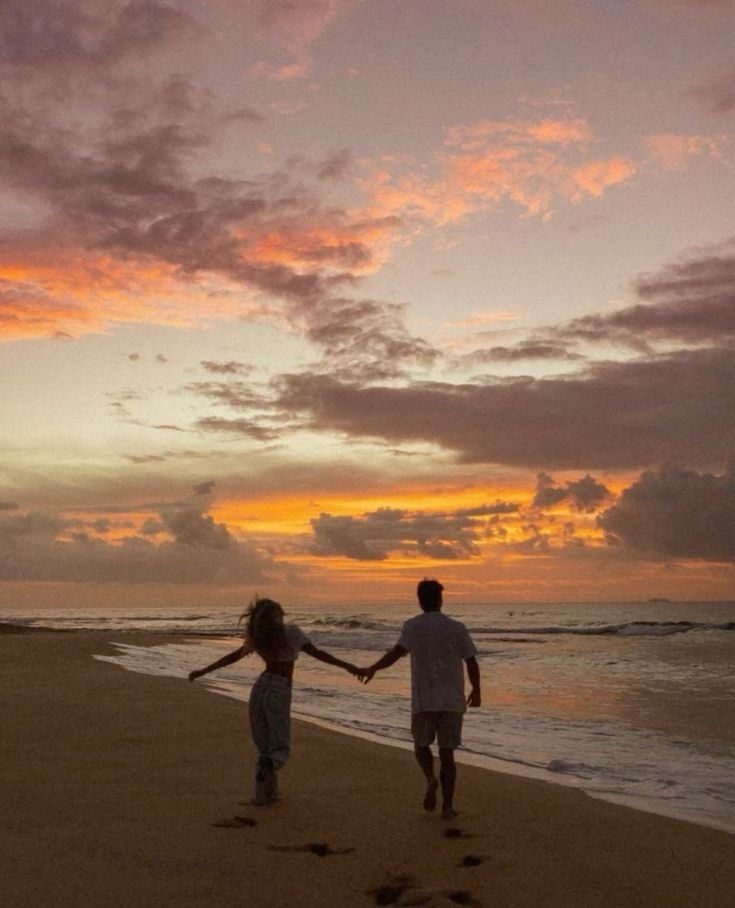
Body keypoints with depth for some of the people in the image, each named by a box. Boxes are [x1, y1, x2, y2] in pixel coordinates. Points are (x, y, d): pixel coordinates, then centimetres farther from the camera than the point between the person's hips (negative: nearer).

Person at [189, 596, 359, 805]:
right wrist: (345, 665, -8)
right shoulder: (291, 631, -4)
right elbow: (316, 653, -9)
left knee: (264, 747, 16)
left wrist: (203, 671, 26)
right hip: (279, 692, -5)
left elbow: (232, 657, 15)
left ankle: (265, 793, 14)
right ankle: (269, 763, -33)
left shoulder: (258, 637, 9)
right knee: (280, 747, 1)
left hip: (260, 688, 5)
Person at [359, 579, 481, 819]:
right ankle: (448, 806, 5)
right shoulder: (457, 627, 3)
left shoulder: (413, 626, -3)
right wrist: (476, 690, 17)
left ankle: (430, 778, -8)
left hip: (424, 700, -1)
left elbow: (397, 651, -20)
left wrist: (373, 668, -25)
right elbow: (471, 662, 3)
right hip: (452, 700, 1)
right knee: (447, 752, 8)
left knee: (421, 744, 18)